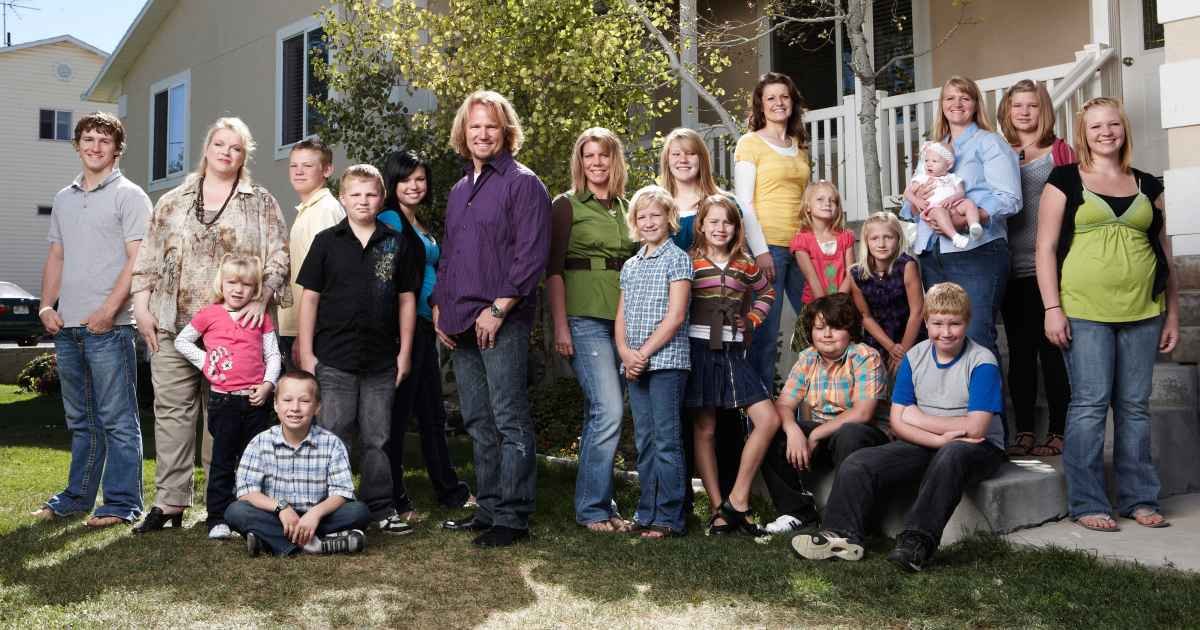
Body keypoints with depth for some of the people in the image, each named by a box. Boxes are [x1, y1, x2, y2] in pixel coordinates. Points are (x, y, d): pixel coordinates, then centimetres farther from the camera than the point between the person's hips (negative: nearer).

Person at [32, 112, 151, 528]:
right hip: (67, 327, 7)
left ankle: (121, 504, 5)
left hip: (109, 327, -7)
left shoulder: (128, 196, -3)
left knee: (117, 420, -2)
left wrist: (108, 310, -18)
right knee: (80, 420, 16)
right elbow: (56, 257, 20)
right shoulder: (64, 199, 18)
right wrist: (47, 306, 6)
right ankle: (77, 497, 26)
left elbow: (137, 259, -10)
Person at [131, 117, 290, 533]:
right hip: (173, 324, 3)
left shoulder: (261, 204, 8)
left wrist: (261, 299, -14)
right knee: (172, 409, 2)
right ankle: (170, 500, 9)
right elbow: (148, 260, 13)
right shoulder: (172, 202, 15)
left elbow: (278, 258, 0)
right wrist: (142, 308, 4)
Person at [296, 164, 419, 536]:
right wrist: (306, 352, -3)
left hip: (381, 360, 2)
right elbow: (309, 297, 2)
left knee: (377, 439, 10)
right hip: (334, 359, -2)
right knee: (332, 436, 3)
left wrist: (404, 351, 4)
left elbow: (407, 299, 8)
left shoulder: (396, 244, 6)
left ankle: (381, 508, 20)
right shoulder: (327, 242, 2)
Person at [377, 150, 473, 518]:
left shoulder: (423, 229, 18)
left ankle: (449, 489, 26)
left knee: (432, 412, 15)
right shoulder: (389, 220, -8)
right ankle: (394, 500, 7)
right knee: (398, 411, -2)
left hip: (425, 326, 9)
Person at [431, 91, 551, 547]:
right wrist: (439, 305, 12)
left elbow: (531, 255, -14)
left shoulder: (522, 183, -5)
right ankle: (488, 508, 23)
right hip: (461, 324, 8)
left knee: (509, 422, -5)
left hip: (502, 322, -8)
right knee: (479, 423, 13)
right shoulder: (460, 190, 20)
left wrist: (498, 309, -17)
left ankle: (512, 517, 3)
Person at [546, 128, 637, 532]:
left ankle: (598, 505, 15)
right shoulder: (567, 205, 2)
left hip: (623, 320, 5)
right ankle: (592, 508, -2)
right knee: (609, 411, -14)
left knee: (601, 414, 7)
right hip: (585, 319, -5)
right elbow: (553, 269, -4)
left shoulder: (627, 208, 17)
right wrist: (560, 326, -11)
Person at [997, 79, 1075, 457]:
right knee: (1019, 349, 7)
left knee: (1052, 348, 0)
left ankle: (1058, 432, 8)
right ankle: (1024, 432, 13)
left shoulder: (1059, 151, 3)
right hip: (1011, 266, 3)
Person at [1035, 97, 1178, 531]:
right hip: (1084, 311, -3)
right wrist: (1052, 308, -9)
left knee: (1135, 406, 7)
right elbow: (1046, 248, 0)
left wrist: (1173, 314, 13)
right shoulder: (1065, 181, 5)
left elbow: (1164, 253, 17)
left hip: (1142, 312, 4)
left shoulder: (1147, 186, 15)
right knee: (1089, 403, -4)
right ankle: (1087, 503, 3)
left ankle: (1138, 498, 18)